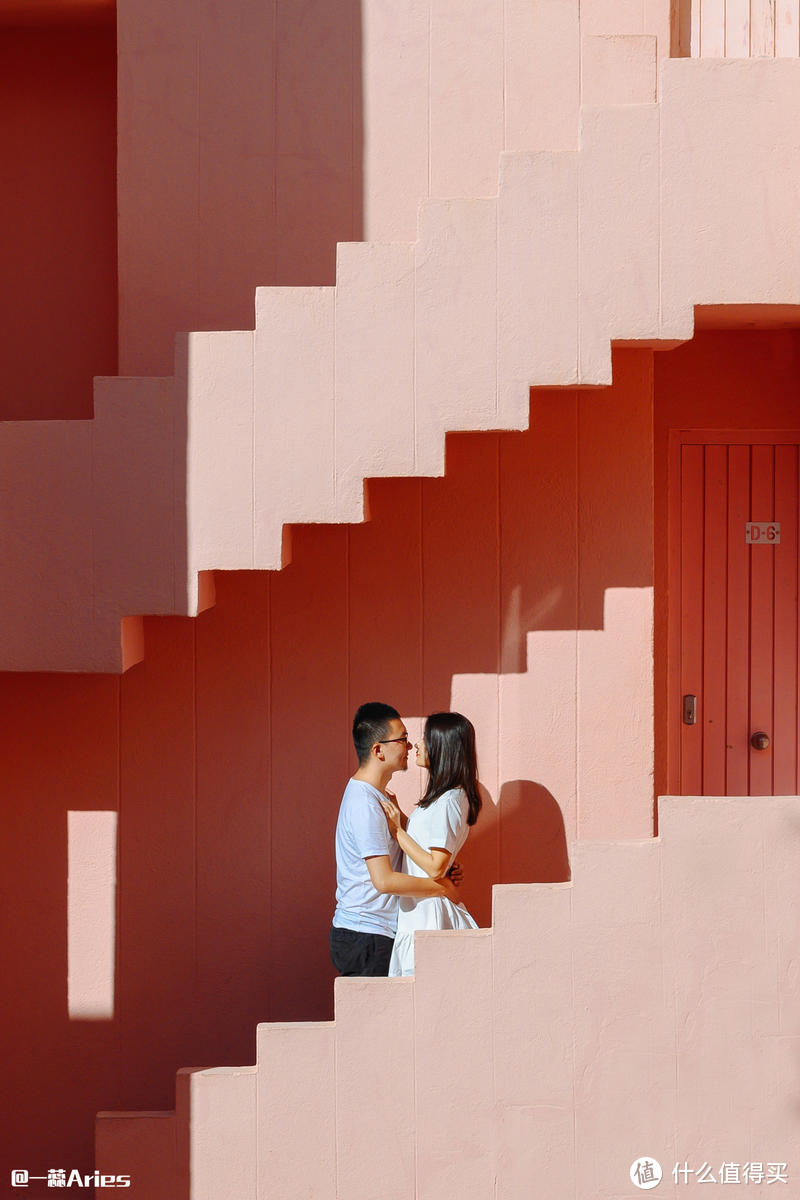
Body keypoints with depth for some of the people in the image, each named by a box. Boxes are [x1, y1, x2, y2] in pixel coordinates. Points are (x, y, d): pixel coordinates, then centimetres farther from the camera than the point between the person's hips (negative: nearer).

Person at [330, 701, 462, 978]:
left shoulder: (379, 797, 16)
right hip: (365, 938, -10)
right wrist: (441, 888, -13)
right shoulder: (365, 804, -17)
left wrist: (445, 871, 6)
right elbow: (384, 880, -24)